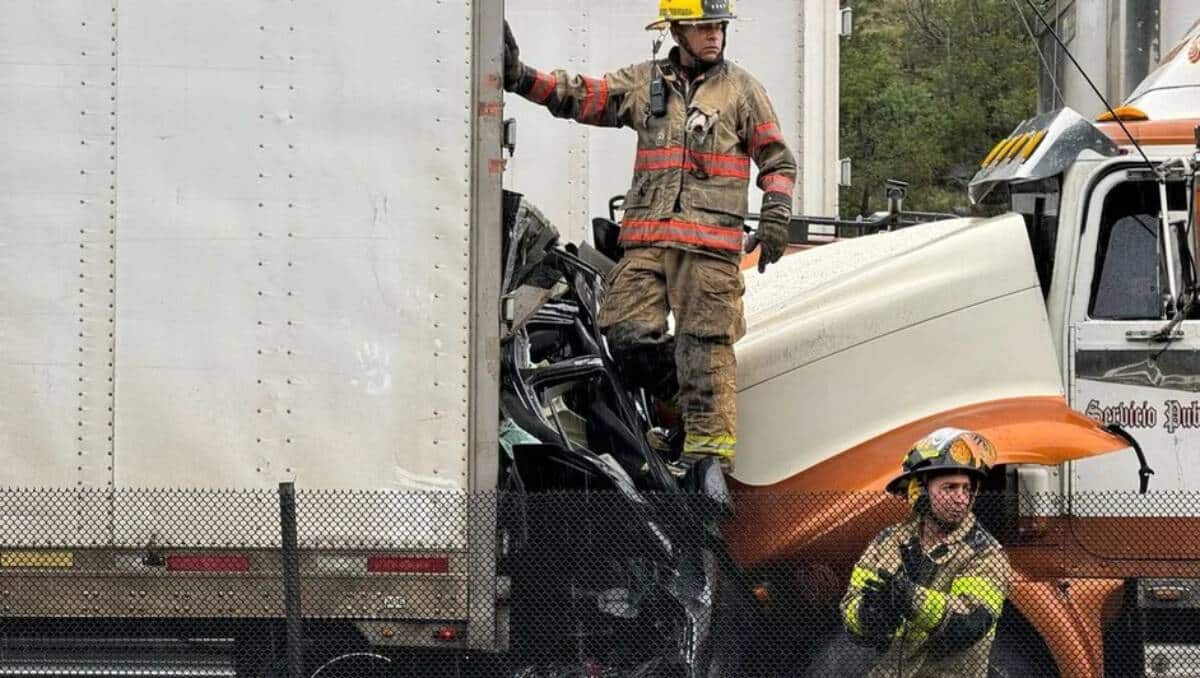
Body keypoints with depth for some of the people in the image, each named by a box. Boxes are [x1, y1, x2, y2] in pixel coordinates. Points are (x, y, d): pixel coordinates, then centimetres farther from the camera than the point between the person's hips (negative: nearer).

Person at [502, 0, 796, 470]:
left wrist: (775, 215, -2)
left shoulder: (741, 88, 9)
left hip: (710, 240, -3)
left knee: (705, 344, -8)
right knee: (628, 336, -8)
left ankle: (711, 440, -5)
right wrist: (519, 77, -7)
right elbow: (580, 97, 7)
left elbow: (777, 160, 11)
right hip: (645, 237, 3)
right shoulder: (645, 82, 14)